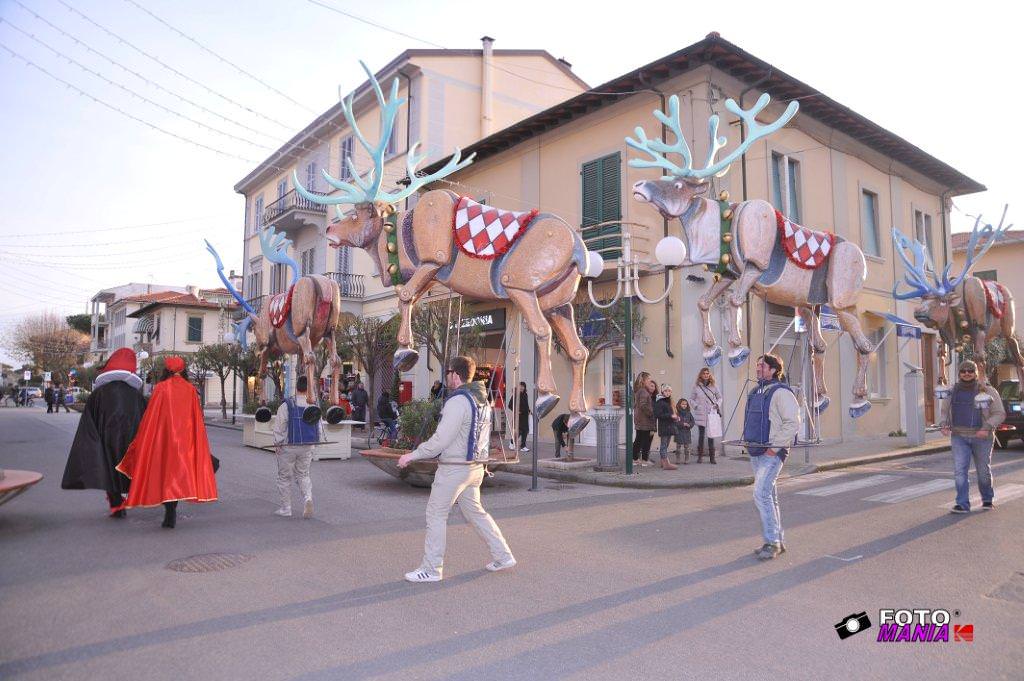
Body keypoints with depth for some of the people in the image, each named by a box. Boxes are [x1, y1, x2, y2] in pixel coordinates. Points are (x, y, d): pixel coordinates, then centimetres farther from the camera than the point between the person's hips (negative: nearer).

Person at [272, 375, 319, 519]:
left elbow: (279, 427, -10)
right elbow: (319, 427, 6)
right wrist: (316, 442, 18)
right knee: (303, 475, 16)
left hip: (288, 446, -3)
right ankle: (308, 498, -9)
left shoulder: (286, 405, -12)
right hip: (307, 447, 3)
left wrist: (277, 444, 1)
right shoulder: (314, 406, 0)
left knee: (284, 477, 11)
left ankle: (285, 508, 17)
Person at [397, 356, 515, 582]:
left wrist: (412, 455, -11)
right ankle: (503, 556, 20)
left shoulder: (458, 401, -19)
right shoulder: (482, 399, 9)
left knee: (436, 515, 3)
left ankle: (431, 569, 11)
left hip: (453, 468, -9)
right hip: (475, 467, 9)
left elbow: (441, 440, -21)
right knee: (475, 511, 19)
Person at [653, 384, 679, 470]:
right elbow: (658, 414, -20)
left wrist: (676, 417, 5)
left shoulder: (668, 401, 16)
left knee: (666, 445, 14)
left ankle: (663, 461, 22)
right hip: (663, 427, -9)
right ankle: (666, 463, -7)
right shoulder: (659, 402, -12)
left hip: (669, 426, 9)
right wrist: (670, 416, -22)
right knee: (663, 445, -6)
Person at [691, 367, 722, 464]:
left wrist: (717, 404, -1)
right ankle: (700, 456, 10)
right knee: (701, 435, 2)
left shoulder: (713, 387, 5)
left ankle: (712, 457, 7)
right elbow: (691, 399, 7)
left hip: (712, 414, 1)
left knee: (711, 436, 2)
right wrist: (696, 406, -7)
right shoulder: (696, 387, 3)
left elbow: (719, 397, 16)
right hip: (701, 415, -1)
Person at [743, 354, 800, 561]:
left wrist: (774, 447, -18)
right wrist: (748, 442, 13)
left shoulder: (780, 392, -10)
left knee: (761, 494, -15)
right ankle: (777, 541, 23)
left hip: (771, 453, -9)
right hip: (755, 452, 9)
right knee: (769, 496, 14)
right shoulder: (755, 393, 16)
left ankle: (771, 542, -7)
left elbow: (793, 423, -16)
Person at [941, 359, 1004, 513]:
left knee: (984, 471, 11)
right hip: (959, 437, 1)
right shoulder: (952, 391, 5)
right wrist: (944, 425, -3)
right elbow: (945, 411, 16)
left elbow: (1000, 414, -5)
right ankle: (962, 504, -8)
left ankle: (987, 499, 34)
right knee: (959, 471, -9)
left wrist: (987, 428, -20)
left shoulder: (988, 391, -3)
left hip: (981, 437, -1)